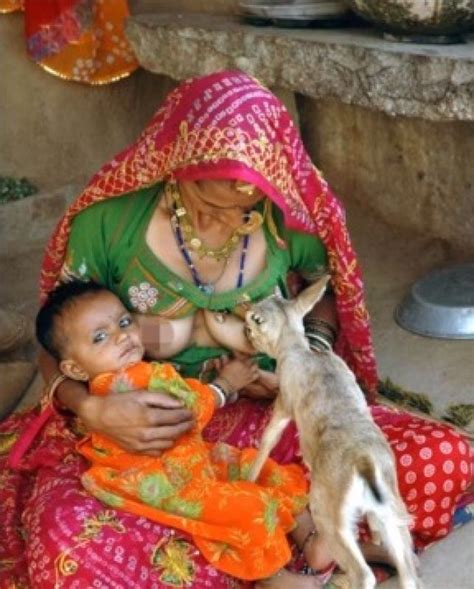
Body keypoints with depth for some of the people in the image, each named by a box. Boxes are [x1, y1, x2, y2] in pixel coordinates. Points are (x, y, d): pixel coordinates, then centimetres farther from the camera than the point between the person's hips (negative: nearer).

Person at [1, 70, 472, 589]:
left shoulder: (290, 218, -9)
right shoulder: (109, 220, -14)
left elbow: (326, 287, 15)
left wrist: (313, 355, -6)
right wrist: (92, 409, -24)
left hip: (264, 417, 2)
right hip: (145, 430, -1)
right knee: (65, 540, -37)